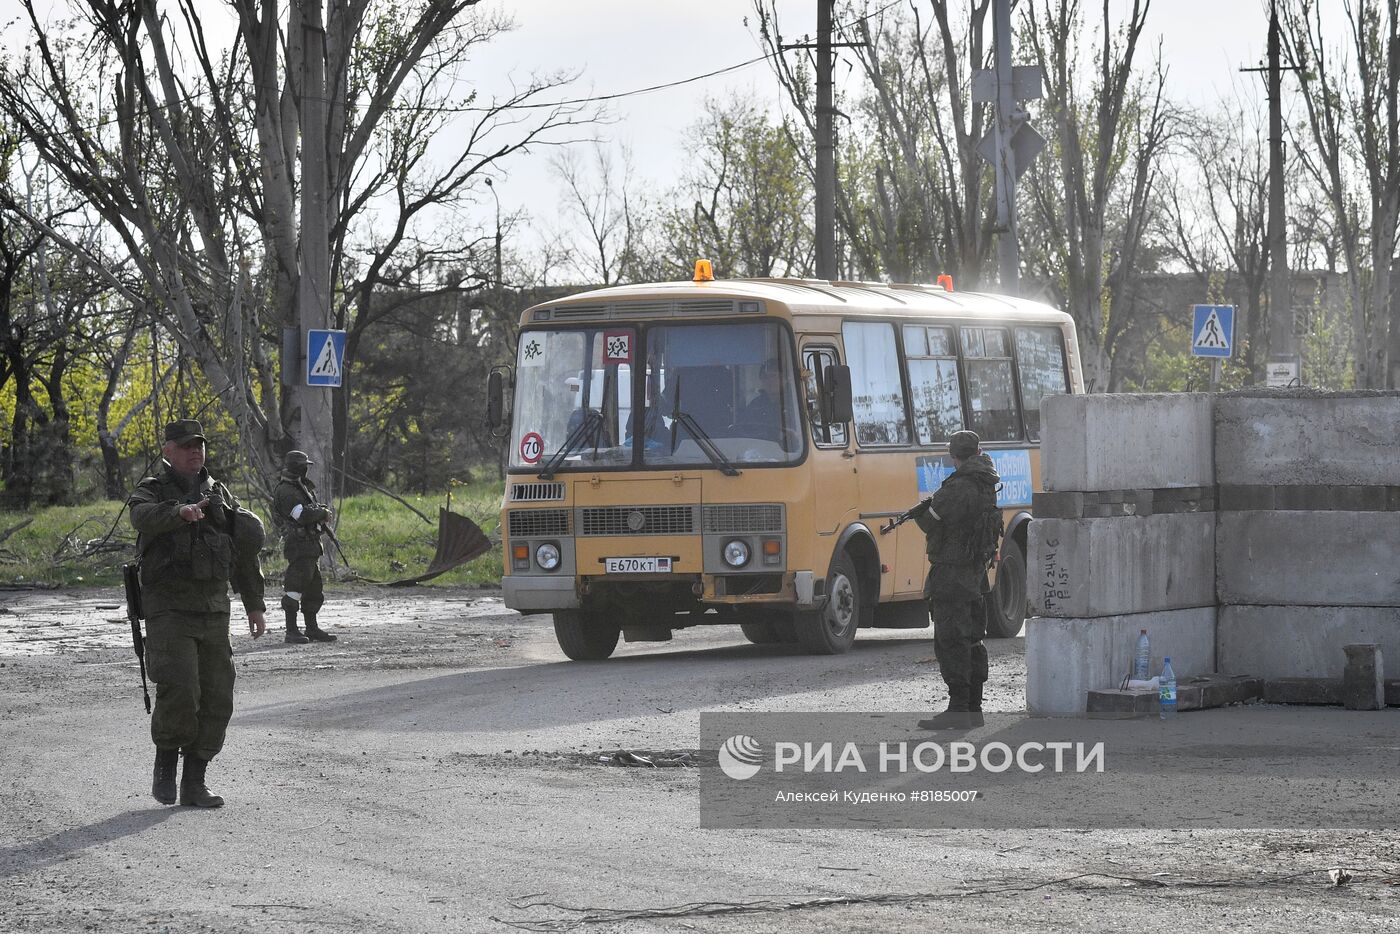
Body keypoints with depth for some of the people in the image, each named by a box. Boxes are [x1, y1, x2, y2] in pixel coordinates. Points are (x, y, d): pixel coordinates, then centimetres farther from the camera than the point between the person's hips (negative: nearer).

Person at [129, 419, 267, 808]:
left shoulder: (220, 494, 15)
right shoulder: (152, 492, 1)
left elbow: (244, 556, 21)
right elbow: (143, 516, -25)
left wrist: (255, 605, 17)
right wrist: (181, 511, -43)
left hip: (214, 611, 5)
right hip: (169, 610, -5)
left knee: (217, 699, 1)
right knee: (179, 690, -19)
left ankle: (194, 782, 9)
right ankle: (165, 767, 2)